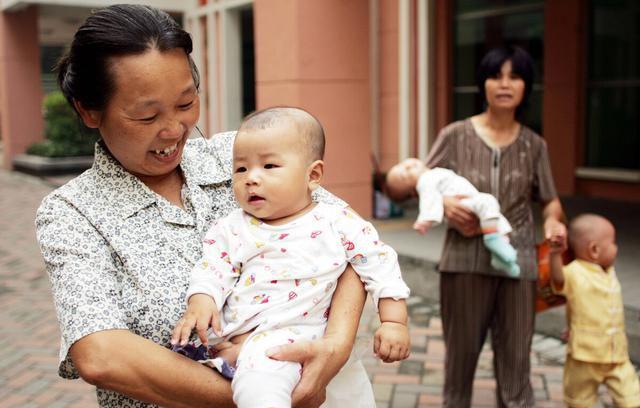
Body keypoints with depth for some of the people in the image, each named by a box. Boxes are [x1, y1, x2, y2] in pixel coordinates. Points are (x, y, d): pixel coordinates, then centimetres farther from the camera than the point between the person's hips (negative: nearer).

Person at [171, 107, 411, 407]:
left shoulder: (338, 223, 4)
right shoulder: (233, 228, 12)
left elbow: (380, 265, 7)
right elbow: (212, 269, 7)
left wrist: (394, 323, 0)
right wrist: (200, 302, -15)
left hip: (283, 337, -6)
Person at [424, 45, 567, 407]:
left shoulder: (534, 145, 4)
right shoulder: (456, 135, -2)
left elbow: (550, 199, 9)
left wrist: (553, 220, -13)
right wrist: (443, 201, -17)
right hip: (466, 257, -1)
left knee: (515, 356, 8)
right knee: (462, 349, 13)